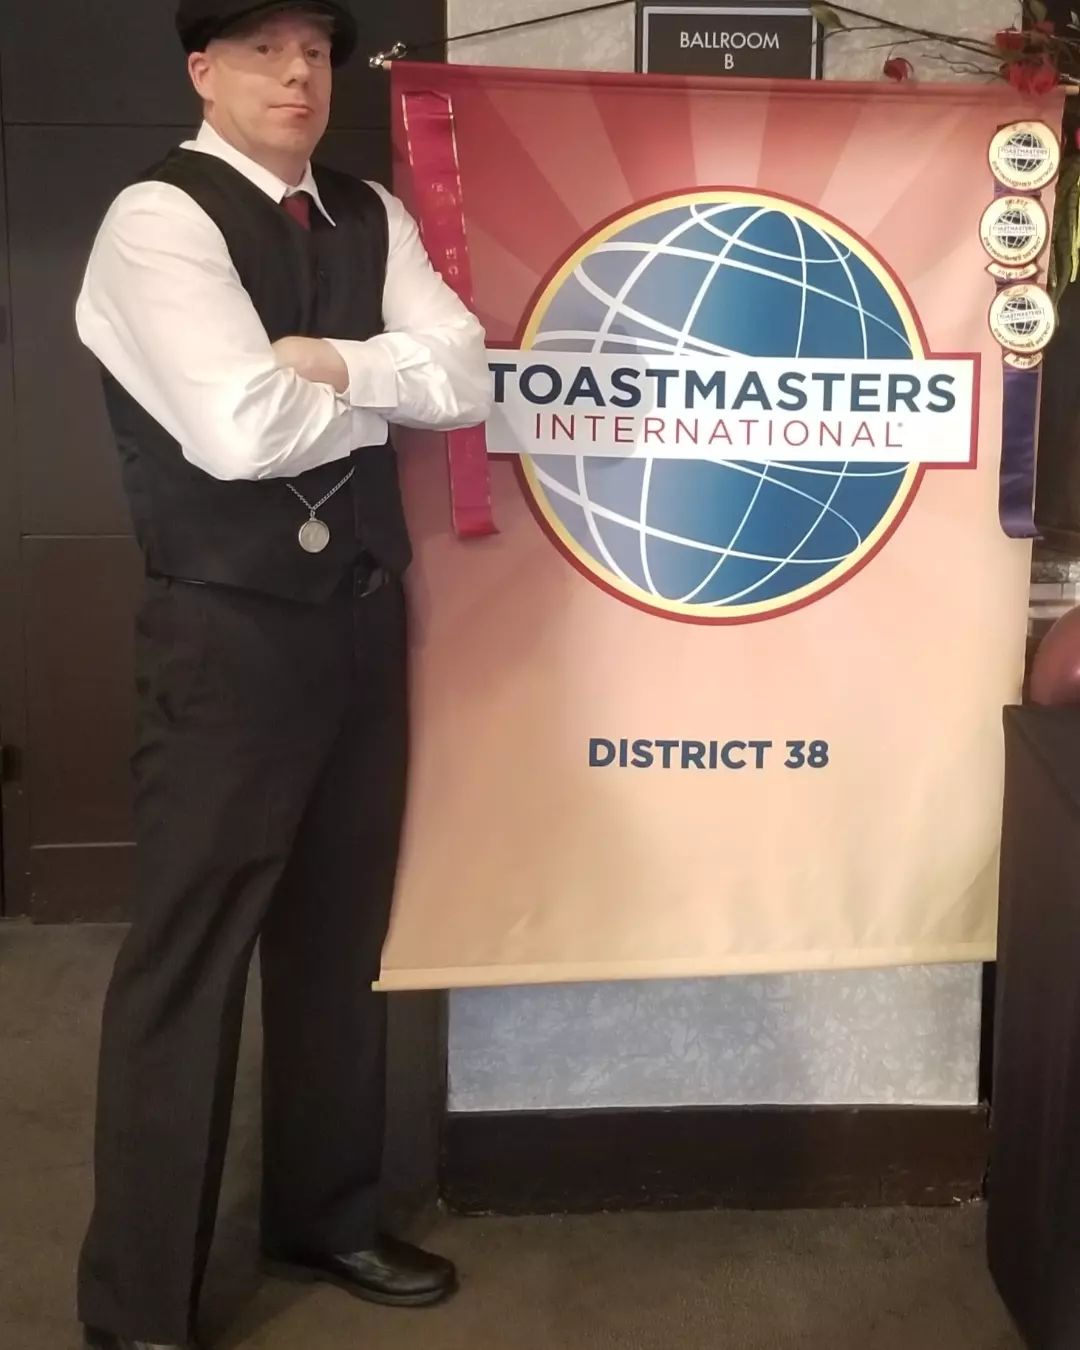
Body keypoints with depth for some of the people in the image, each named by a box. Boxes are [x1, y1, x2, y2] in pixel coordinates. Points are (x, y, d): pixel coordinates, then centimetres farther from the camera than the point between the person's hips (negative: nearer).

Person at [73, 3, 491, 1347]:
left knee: (341, 932, 17)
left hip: (363, 614, 7)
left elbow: (468, 378, -1)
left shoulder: (373, 218, 11)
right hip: (227, 632, -7)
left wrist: (326, 360, -15)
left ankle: (324, 1216, 37)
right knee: (188, 955, 1)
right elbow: (239, 432, -22)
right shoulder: (158, 217, -9)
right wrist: (381, 386, -5)